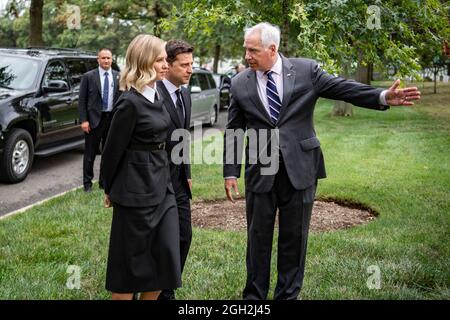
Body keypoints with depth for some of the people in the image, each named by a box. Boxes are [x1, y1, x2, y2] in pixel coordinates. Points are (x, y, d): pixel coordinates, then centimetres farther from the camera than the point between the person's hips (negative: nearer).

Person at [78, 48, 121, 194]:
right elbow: (82, 100, -3)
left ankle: (104, 181, 25)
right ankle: (87, 182, 17)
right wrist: (83, 120, -10)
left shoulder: (119, 77, 4)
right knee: (90, 153, 5)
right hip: (94, 119, -3)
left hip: (112, 119, 3)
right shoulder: (88, 76, -3)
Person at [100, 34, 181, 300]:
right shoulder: (130, 102, -18)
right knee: (131, 258, 6)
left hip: (162, 183, 8)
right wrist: (110, 188, 2)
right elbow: (113, 149, -10)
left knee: (166, 253, 9)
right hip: (136, 188, -8)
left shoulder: (156, 94, 8)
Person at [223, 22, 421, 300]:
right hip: (260, 171, 1)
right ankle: (254, 295, 25)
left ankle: (288, 294, 26)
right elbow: (234, 132, 5)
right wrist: (231, 172, 2)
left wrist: (383, 96, -20)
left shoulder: (306, 70, -1)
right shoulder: (240, 84, 2)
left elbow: (344, 88, -5)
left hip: (299, 167, -1)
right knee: (258, 236, 10)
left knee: (294, 236, 9)